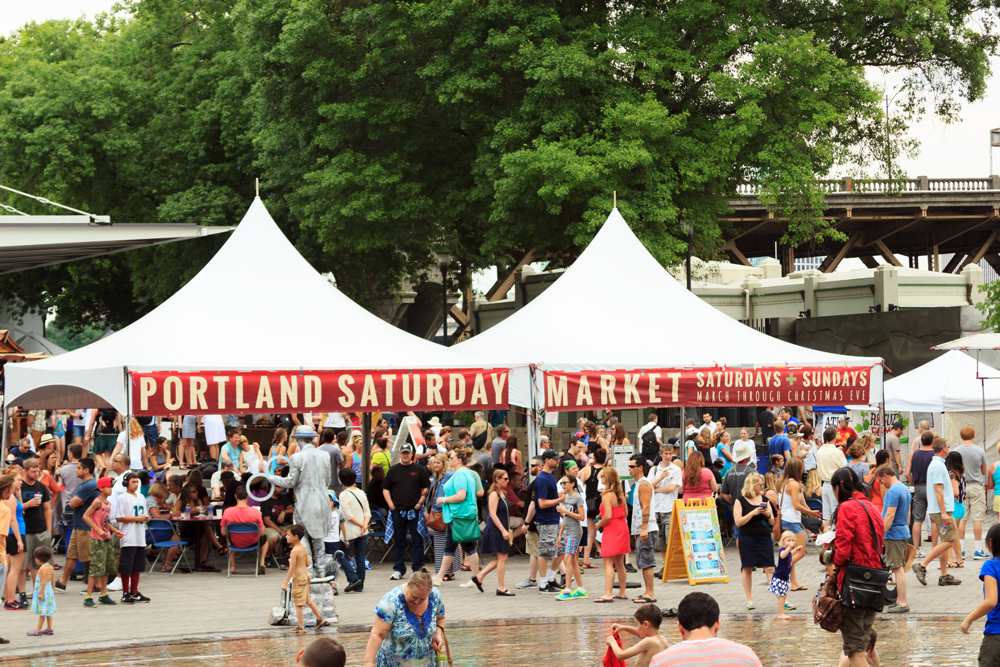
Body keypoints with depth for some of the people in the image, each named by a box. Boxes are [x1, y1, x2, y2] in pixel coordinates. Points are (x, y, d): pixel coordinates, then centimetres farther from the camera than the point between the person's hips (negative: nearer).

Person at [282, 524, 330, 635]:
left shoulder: (295, 551, -19)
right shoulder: (303, 547, 6)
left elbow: (292, 569, -21)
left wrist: (285, 583, -18)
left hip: (298, 576, -9)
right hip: (305, 574, 9)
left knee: (298, 603, -2)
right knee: (308, 600, 21)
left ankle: (300, 627, 1)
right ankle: (320, 619, 25)